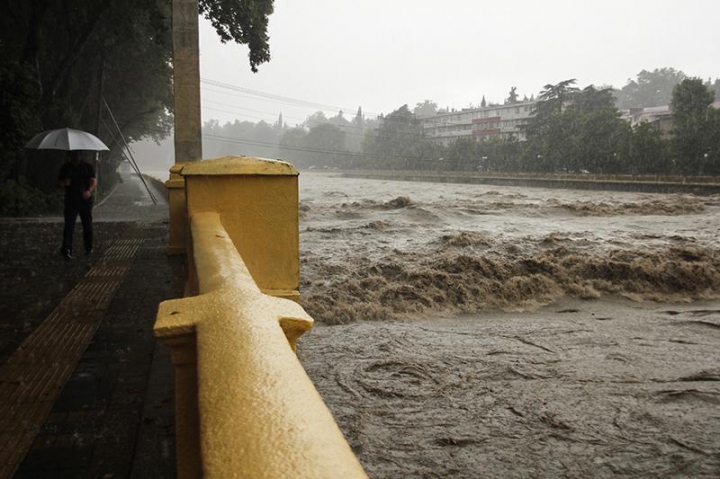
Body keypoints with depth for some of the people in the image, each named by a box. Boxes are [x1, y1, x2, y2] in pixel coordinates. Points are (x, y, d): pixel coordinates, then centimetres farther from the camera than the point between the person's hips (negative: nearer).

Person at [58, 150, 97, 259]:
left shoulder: (88, 167, 3)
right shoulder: (66, 167, 10)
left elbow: (94, 181, -7)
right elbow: (59, 180, 18)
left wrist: (89, 191, -29)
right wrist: (64, 183, -7)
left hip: (85, 200, 0)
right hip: (70, 200, 0)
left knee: (87, 225, 8)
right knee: (69, 225, -11)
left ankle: (88, 248, 23)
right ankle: (66, 248, -19)